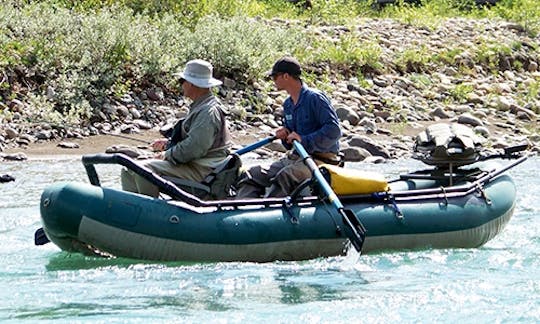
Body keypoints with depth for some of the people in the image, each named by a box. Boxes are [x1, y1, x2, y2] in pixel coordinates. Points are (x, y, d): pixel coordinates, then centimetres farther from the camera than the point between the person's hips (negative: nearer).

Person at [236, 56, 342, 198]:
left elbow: (334, 130, -20)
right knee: (252, 175, -9)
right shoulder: (288, 104, 17)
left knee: (285, 176, -37)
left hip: (320, 159, -9)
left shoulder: (315, 98, -10)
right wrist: (285, 136, 2)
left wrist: (304, 140, -23)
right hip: (294, 157, 9)